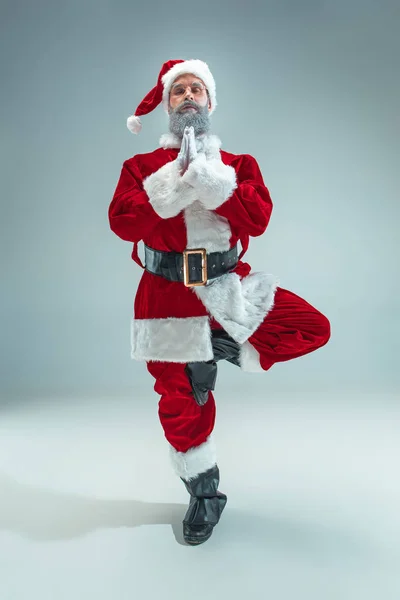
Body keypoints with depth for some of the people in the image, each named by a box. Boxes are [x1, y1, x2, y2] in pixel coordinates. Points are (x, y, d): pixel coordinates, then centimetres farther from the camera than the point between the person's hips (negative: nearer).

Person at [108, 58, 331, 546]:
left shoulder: (237, 165, 7)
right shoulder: (142, 167, 5)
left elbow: (258, 219, -11)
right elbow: (122, 223, -12)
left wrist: (209, 176, -17)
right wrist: (178, 178, -18)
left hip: (226, 285, 2)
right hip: (168, 295, -1)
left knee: (313, 328, -11)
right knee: (179, 402, 6)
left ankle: (218, 348, 0)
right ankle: (204, 494, 30)